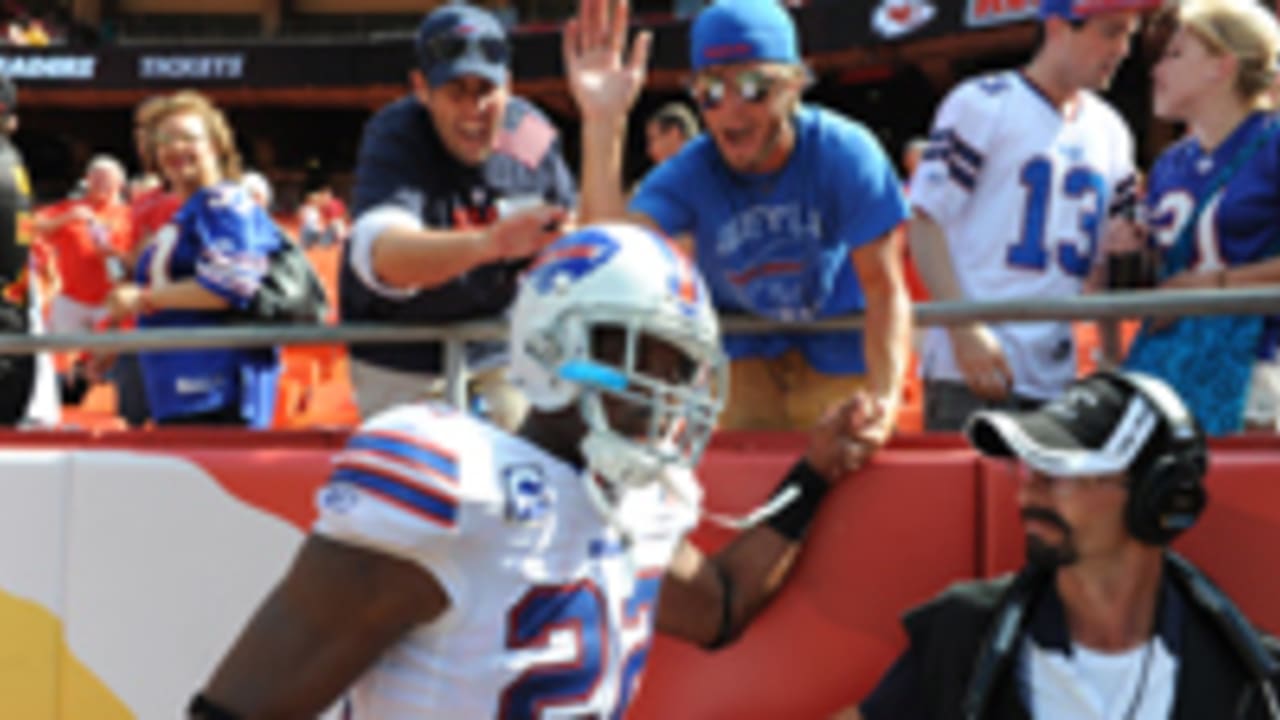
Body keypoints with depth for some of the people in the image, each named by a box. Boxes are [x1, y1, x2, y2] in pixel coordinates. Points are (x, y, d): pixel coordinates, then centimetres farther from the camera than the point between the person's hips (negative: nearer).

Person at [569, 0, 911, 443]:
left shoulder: (844, 152, -25)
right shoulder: (688, 175, -23)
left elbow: (883, 288, -24)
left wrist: (885, 398, -41)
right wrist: (601, 125, -52)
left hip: (839, 349, -1)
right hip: (745, 352, 1)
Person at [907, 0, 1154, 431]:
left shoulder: (1111, 132, 16)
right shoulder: (981, 104, -3)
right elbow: (925, 223, -7)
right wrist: (966, 332, -16)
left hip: (1059, 378, 6)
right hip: (971, 364, -6)